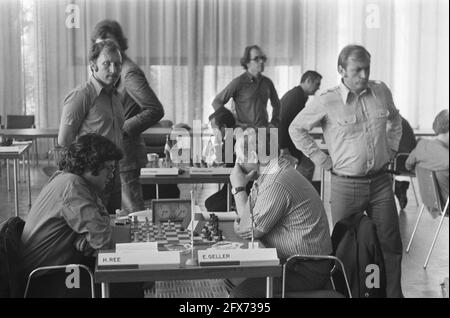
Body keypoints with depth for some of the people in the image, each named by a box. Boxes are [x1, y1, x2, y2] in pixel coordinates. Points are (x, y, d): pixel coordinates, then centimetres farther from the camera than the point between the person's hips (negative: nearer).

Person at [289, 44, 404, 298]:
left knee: (391, 245, 6)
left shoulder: (381, 91, 2)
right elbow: (296, 129, 0)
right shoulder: (327, 102, -11)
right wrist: (322, 160, -3)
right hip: (346, 184, -3)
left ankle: (394, 293, 20)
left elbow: (395, 119, 23)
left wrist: (391, 149, 11)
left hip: (381, 181, 3)